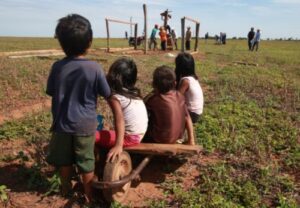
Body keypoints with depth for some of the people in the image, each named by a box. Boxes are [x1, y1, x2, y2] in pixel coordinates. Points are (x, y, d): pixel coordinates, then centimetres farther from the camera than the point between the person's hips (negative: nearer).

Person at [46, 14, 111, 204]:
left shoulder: (57, 66, -9)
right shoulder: (95, 68, -16)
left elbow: (52, 94, 1)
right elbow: (107, 95, -6)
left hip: (62, 123, 3)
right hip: (85, 125, -2)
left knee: (64, 160, 22)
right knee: (87, 162, 14)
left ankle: (66, 189, 43)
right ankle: (89, 194, 30)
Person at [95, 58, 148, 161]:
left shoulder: (115, 96, -16)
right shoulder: (134, 92, 4)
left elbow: (120, 121, -25)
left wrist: (118, 146, -31)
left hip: (130, 138, -8)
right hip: (140, 134, 8)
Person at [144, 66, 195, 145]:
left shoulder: (153, 99, -22)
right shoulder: (179, 96, -7)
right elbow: (187, 118, -3)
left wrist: (153, 93, -2)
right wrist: (191, 139, 4)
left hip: (160, 139, -5)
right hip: (177, 137, 6)